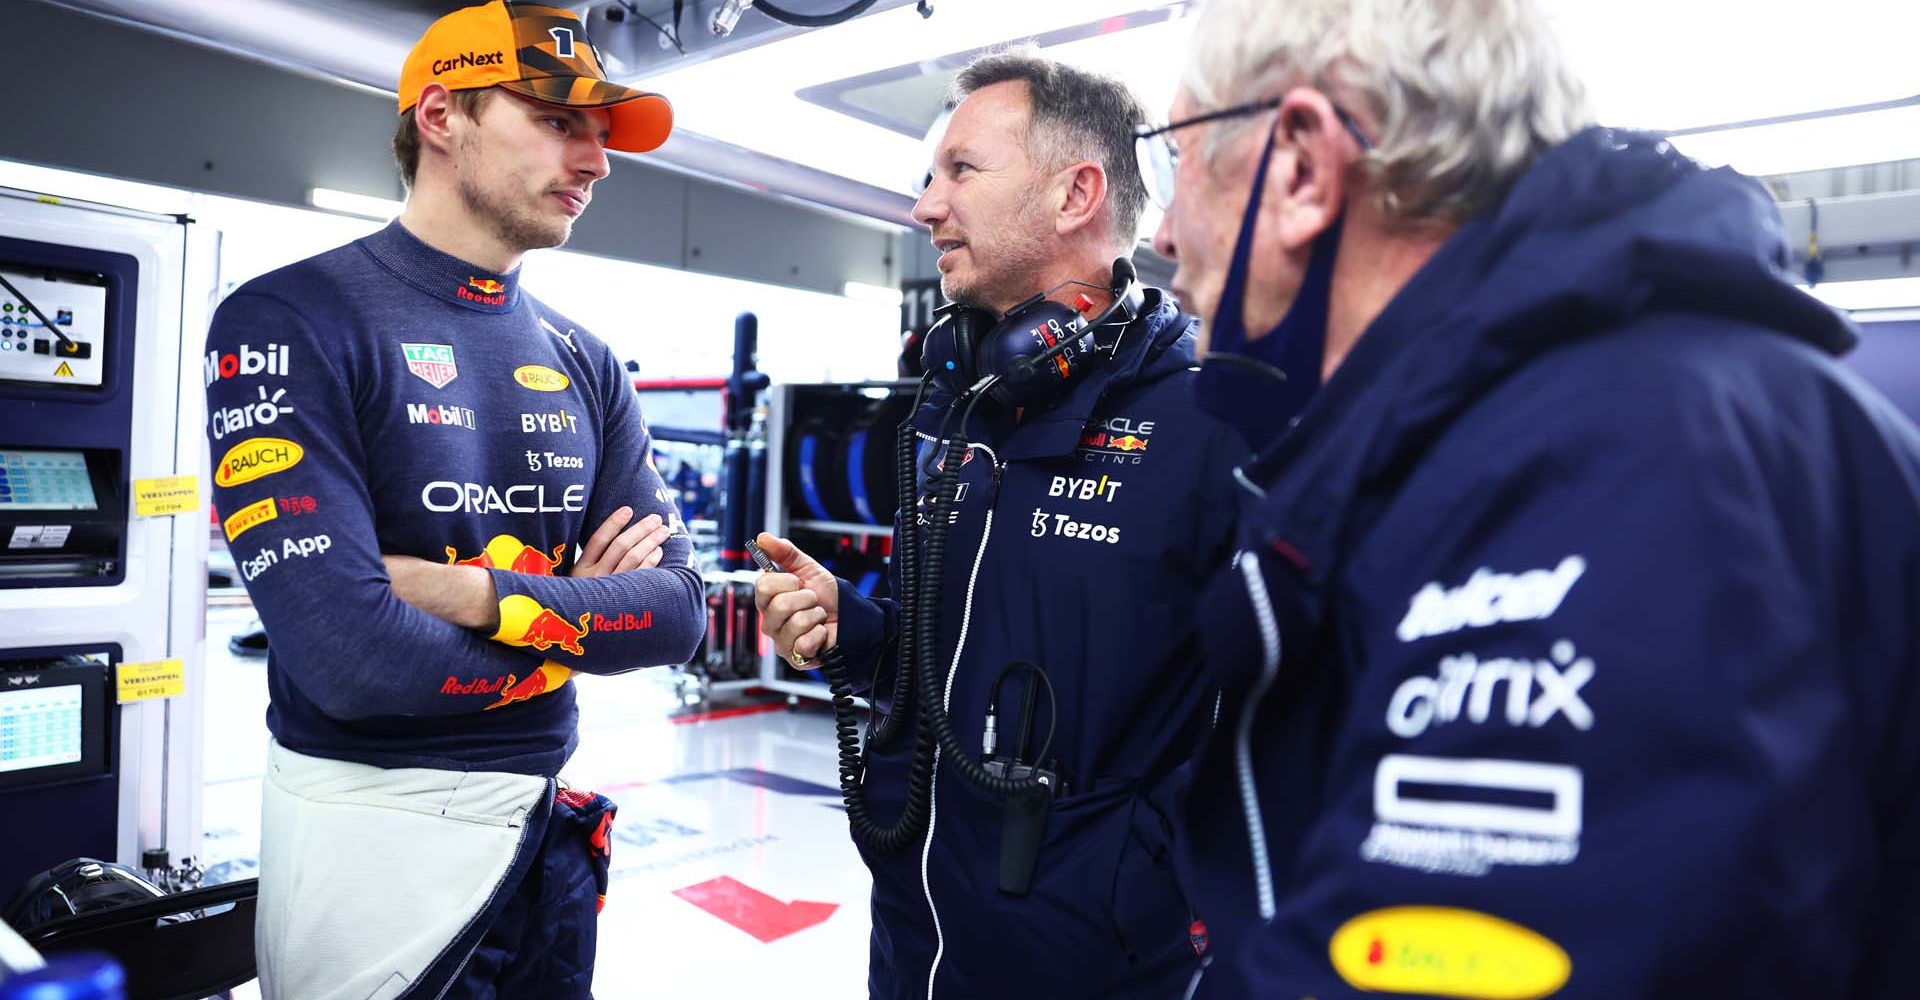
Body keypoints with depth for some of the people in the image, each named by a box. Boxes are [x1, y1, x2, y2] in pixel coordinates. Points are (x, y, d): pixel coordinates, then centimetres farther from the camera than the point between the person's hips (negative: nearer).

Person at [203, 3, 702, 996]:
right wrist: (571, 614, -9)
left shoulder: (584, 362, 5)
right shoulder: (293, 320, -13)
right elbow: (354, 658, -24)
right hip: (373, 835, -5)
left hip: (550, 822, 6)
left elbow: (678, 609, -4)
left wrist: (480, 593, -18)